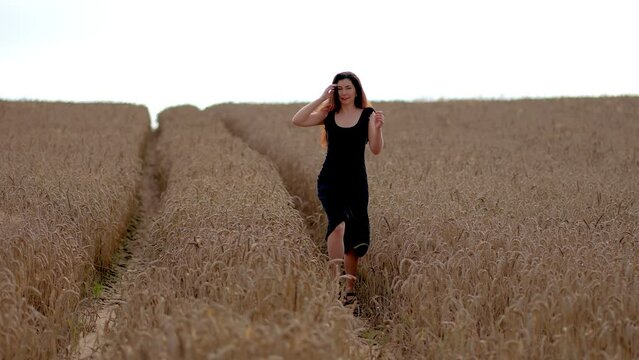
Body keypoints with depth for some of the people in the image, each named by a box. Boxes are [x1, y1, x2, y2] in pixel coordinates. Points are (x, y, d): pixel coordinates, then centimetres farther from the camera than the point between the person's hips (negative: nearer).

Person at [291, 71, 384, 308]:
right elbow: (297, 121, -9)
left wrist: (377, 128, -26)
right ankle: (337, 279, -31)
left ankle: (350, 289, 20)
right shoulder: (328, 114, 5)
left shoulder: (367, 115, 1)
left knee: (355, 235, 6)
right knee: (338, 224, -25)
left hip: (356, 182, 1)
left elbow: (376, 150, -8)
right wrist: (321, 98, -10)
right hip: (330, 180, 0)